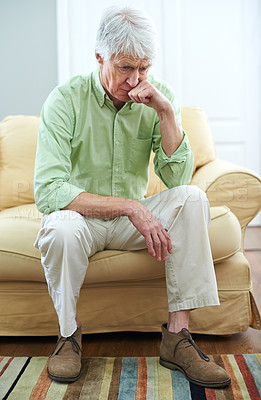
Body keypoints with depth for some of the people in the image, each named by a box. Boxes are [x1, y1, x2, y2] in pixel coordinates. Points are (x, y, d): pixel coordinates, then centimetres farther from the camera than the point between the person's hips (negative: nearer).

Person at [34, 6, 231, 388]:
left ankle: (177, 336, -21)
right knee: (62, 225, -37)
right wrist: (129, 206, -31)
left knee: (192, 198, -23)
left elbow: (177, 179, -11)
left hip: (132, 215, 3)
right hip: (81, 216, -3)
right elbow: (47, 190, -26)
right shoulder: (66, 99, -16)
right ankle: (69, 332, -9)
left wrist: (166, 112, -23)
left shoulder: (158, 97, -4)